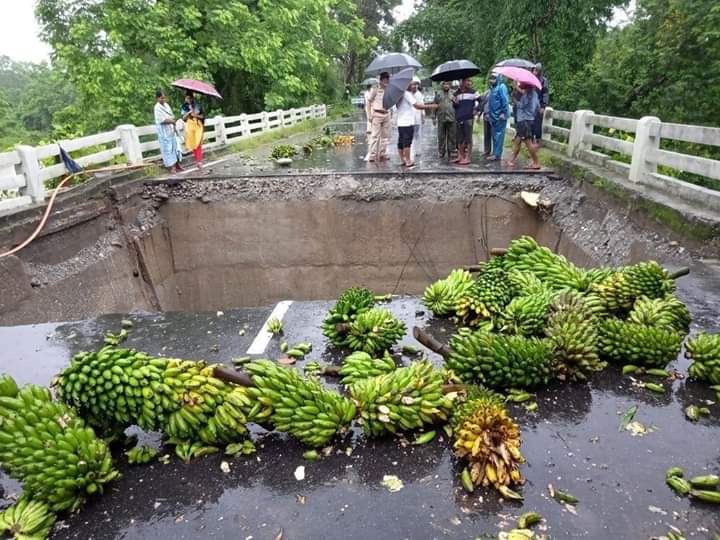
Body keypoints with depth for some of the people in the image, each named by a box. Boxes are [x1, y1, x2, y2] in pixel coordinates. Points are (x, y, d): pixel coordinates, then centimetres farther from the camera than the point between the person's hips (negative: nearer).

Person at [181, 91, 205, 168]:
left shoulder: (198, 105, 2)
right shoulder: (184, 107, 4)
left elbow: (203, 116, 3)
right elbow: (183, 118, -1)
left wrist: (196, 115, -15)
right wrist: (189, 112, -16)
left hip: (198, 126, -2)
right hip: (189, 127, 2)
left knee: (198, 144, -9)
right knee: (192, 144, 3)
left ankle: (199, 161, -10)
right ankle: (197, 159, 15)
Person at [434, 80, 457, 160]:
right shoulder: (438, 94, 8)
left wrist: (455, 102, -8)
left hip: (451, 119, 0)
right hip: (441, 119, 0)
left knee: (452, 137, 2)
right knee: (441, 137, 6)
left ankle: (452, 153, 9)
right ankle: (441, 153, 16)